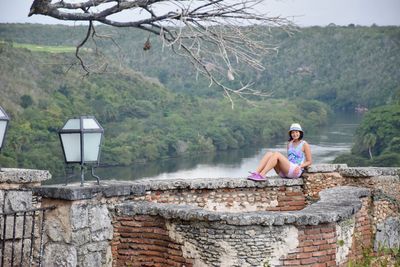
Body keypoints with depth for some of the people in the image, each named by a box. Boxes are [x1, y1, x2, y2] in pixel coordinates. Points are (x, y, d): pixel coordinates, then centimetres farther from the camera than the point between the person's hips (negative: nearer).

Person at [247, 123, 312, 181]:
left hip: (295, 172, -6)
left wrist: (300, 166, -14)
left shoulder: (304, 144, 4)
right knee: (269, 154, -17)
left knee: (276, 154, -28)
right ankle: (256, 173, -35)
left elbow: (309, 161, 4)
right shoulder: (289, 144, 21)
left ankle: (262, 175, -40)